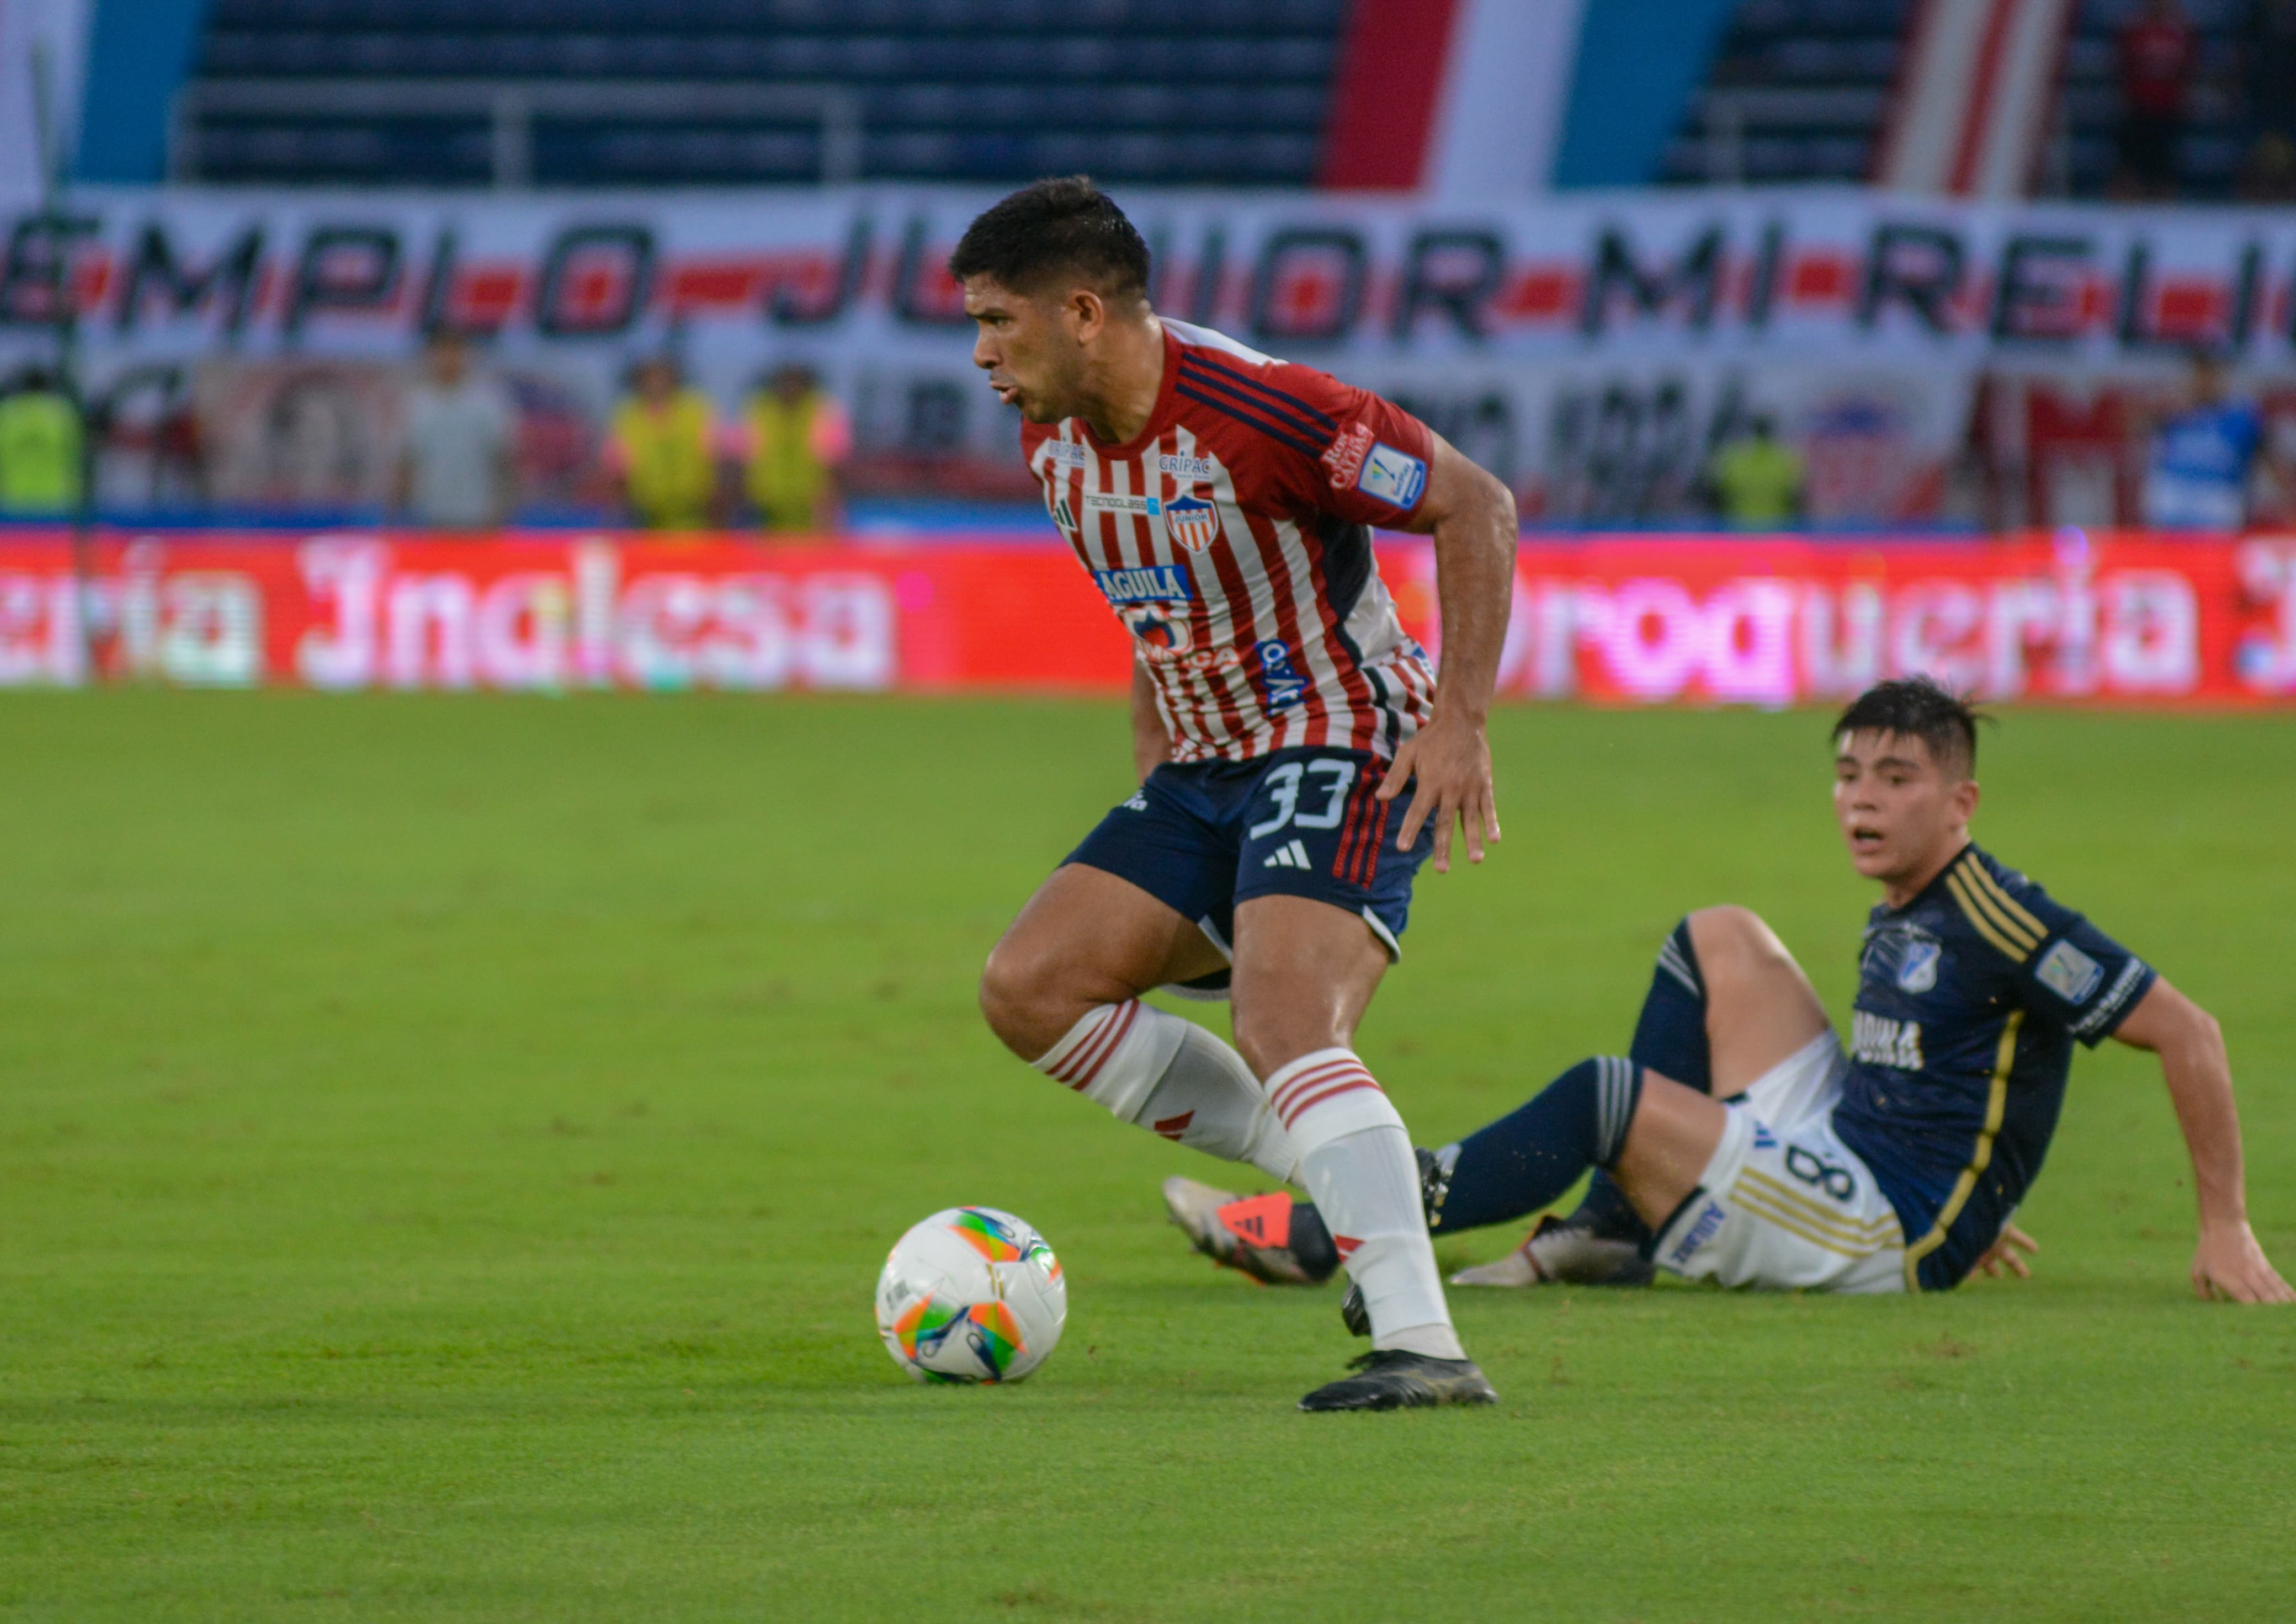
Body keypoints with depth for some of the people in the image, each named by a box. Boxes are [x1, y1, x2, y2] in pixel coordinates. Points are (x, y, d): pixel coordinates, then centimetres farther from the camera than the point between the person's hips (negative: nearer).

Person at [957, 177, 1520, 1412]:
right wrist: (1153, 749, 17)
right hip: (1207, 767, 9)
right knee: (1029, 988, -4)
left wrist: (1459, 720, -21)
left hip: (1346, 754, -9)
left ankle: (1422, 1346, -35)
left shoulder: (1255, 410, -23)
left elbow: (1476, 506, -16)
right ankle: (1358, 1187, 2)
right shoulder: (1054, 440, 2)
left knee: (1281, 1028, -29)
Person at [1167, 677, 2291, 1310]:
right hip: (1840, 1169, 10)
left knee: (1611, 1097, -20)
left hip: (1880, 1238, -10)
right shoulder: (1897, 927, 13)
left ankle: (1316, 1236, -18)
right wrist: (1958, 1214, 17)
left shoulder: (1998, 921, -14)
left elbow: (2188, 1034, -15)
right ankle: (1612, 1236, 2)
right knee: (1719, 940, 11)